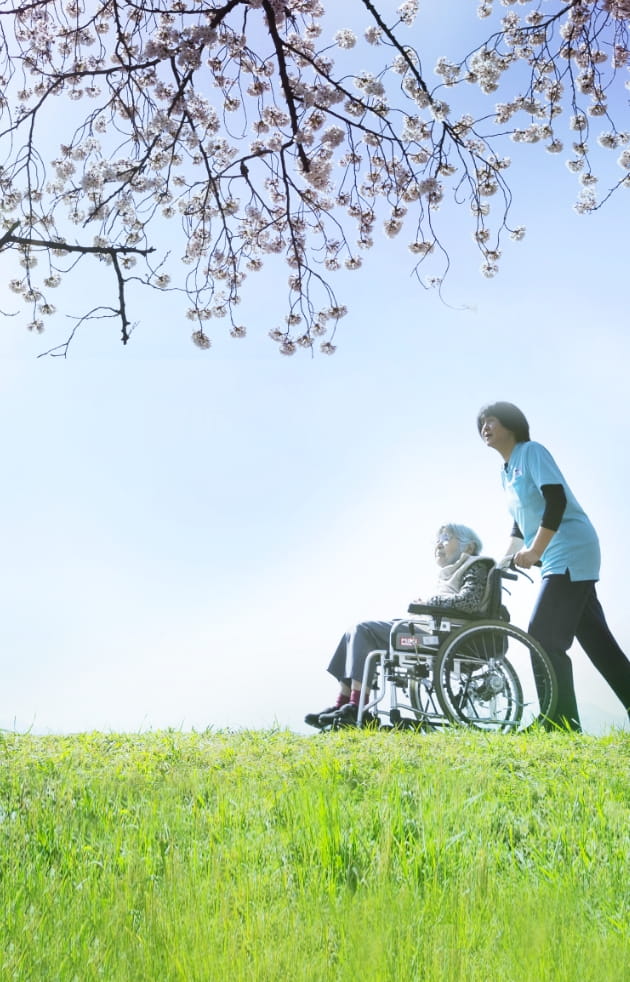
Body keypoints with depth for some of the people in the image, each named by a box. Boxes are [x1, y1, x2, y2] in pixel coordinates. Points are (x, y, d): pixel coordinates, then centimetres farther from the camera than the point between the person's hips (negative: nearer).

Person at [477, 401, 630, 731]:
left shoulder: (532, 451, -7)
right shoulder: (506, 472, 18)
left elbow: (557, 499, -20)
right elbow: (521, 525, 24)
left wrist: (534, 551, -23)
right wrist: (502, 565, 19)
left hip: (571, 551, -9)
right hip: (556, 558, 9)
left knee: (544, 637, -12)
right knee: (596, 640, 9)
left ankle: (562, 721, -8)